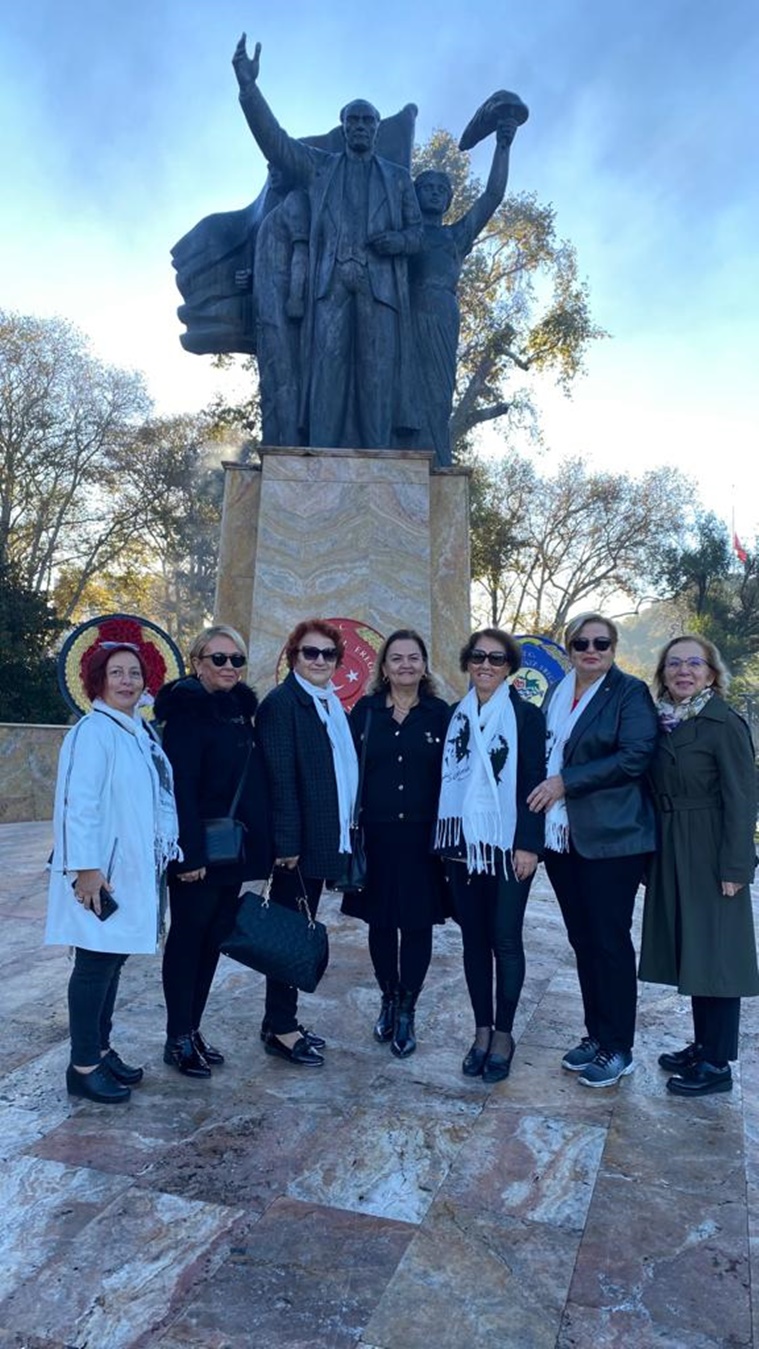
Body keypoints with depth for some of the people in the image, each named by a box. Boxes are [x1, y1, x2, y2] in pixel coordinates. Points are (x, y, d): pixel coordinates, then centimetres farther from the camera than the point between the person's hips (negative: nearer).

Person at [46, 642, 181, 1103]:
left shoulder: (141, 730, 10)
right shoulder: (92, 732, -14)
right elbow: (78, 804, -19)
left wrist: (165, 858, 14)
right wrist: (85, 869, -21)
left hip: (136, 872, 8)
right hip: (102, 874, -8)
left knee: (114, 959, 16)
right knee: (95, 963, 1)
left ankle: (101, 1048, 30)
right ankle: (83, 1066, 14)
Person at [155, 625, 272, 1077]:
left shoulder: (239, 709, 11)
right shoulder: (187, 709, -12)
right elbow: (181, 785, -18)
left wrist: (259, 844, 11)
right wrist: (190, 852, -22)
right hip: (200, 850, -7)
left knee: (215, 937, 14)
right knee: (188, 937, 5)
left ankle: (194, 1029, 27)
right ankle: (178, 1039, 18)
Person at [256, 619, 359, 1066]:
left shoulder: (331, 704, 13)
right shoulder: (282, 702, -12)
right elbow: (280, 777, -18)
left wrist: (343, 834, 11)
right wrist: (286, 842, -21)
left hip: (324, 839, 8)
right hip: (297, 841, -8)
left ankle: (284, 1020, 28)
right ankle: (280, 1029, 16)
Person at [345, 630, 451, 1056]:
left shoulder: (440, 713, 0)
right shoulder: (365, 711, 2)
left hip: (423, 835, -1)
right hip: (376, 834, 1)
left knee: (418, 923, 5)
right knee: (380, 921, 11)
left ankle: (407, 1011, 21)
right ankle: (389, 1001, 31)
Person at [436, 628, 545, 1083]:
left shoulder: (526, 715, -2)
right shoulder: (456, 716, 10)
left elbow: (533, 783, -6)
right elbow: (447, 778, 12)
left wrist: (528, 844, -12)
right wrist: (446, 839, 7)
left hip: (508, 845, -4)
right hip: (464, 843, 4)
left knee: (505, 939, 1)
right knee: (474, 938, 10)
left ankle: (503, 1034, 16)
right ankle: (482, 1030, 22)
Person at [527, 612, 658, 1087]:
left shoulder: (630, 692, -5)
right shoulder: (557, 693, 13)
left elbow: (636, 756, -17)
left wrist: (566, 781, -17)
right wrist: (545, 791, 4)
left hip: (611, 837, -6)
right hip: (562, 835, 6)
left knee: (610, 941, 2)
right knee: (583, 940, 13)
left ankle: (617, 1049, 16)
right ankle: (596, 1034, 28)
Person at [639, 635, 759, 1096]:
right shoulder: (663, 723, 8)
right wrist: (654, 855, 8)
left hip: (711, 856, -7)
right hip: (671, 854, 7)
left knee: (715, 952, 1)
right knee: (690, 951, 15)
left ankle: (717, 1065, 13)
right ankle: (703, 1045, 30)